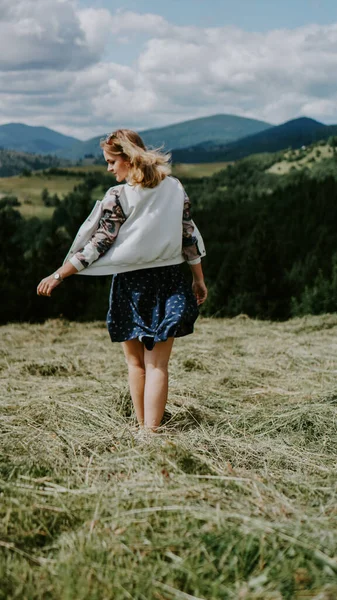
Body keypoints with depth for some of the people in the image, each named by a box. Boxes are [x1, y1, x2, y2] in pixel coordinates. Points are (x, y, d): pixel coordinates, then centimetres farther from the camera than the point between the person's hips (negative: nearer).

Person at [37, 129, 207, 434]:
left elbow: (98, 245, -12)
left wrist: (58, 275, -6)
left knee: (136, 363, 12)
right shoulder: (175, 188, 2)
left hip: (131, 285, -3)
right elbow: (190, 236, 6)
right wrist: (199, 280, 16)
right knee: (157, 365, 4)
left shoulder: (118, 197, -11)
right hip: (169, 283, 3)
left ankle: (143, 430, 19)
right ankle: (152, 432, -3)